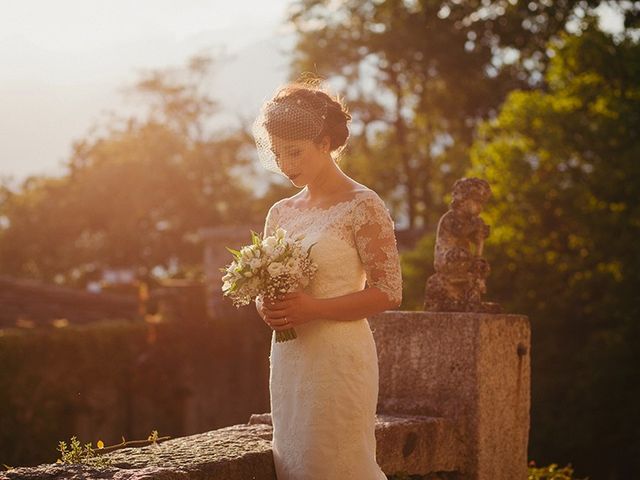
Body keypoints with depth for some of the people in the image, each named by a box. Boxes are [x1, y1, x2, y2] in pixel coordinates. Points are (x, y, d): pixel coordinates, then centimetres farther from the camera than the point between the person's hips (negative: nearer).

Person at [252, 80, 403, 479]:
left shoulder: (362, 206, -7)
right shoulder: (281, 213, 12)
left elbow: (389, 292, -11)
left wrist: (313, 308, -19)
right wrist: (266, 307, -2)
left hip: (338, 356, -7)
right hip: (287, 357, 7)